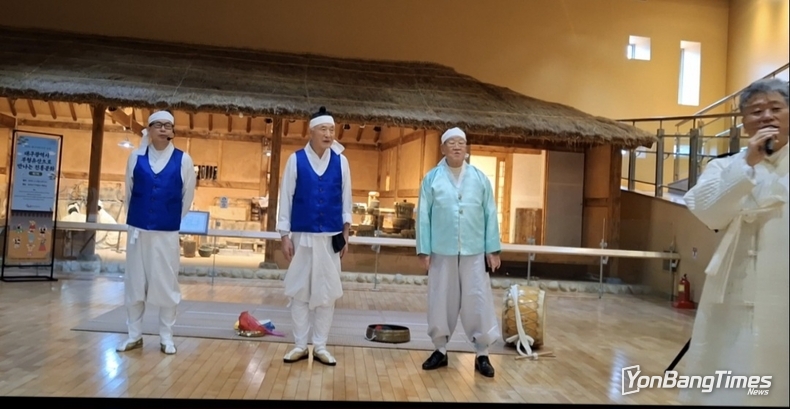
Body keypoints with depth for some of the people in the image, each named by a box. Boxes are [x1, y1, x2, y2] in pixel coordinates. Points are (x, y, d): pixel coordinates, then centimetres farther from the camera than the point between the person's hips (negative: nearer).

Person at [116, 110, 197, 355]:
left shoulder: (183, 160, -2)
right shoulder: (136, 158, 3)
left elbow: (187, 197, 6)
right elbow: (129, 192, 12)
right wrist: (134, 218, 15)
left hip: (167, 233, -2)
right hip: (138, 230, 2)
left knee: (166, 284, 3)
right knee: (134, 283, 8)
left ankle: (166, 337, 13)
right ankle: (134, 335, 21)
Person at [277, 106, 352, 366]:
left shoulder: (341, 161, 3)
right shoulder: (296, 159, -2)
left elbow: (346, 198, 7)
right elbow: (286, 197, 0)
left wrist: (345, 233, 5)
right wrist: (285, 235, -4)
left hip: (331, 236, 1)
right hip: (302, 235, -1)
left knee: (327, 291, 6)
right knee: (299, 290, 6)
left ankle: (320, 346, 19)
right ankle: (300, 345, 20)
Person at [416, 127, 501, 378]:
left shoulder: (480, 178, 5)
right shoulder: (432, 178, 1)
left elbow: (490, 215, 5)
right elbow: (423, 216, 1)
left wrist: (493, 249, 0)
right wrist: (423, 250, -4)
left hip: (474, 251, 1)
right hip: (442, 251, 0)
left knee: (478, 301, 3)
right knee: (441, 301, 9)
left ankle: (482, 355, 14)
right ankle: (440, 350, 24)